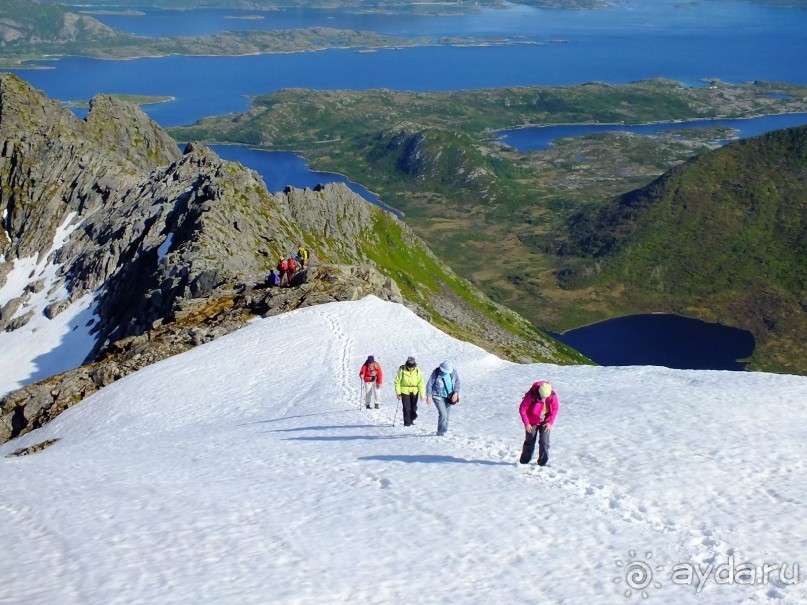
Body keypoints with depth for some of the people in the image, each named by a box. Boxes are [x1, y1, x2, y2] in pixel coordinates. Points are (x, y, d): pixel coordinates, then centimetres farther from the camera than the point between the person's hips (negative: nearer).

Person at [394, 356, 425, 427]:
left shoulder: (417, 371, -11)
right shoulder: (402, 370, -15)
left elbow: (421, 383, -6)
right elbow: (397, 382, -6)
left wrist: (422, 394, -9)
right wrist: (398, 392, -8)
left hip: (414, 391, 2)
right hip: (404, 391, -2)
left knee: (413, 407, 9)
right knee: (406, 408, -6)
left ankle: (411, 419, 31)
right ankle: (407, 422, 4)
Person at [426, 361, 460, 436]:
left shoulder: (453, 372, -5)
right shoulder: (436, 373, -15)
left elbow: (457, 383, 4)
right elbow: (429, 385, -8)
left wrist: (456, 393, -11)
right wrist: (429, 396, -10)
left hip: (448, 397, 4)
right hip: (438, 396, -4)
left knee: (446, 415, 12)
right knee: (443, 414, -16)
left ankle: (444, 431, 25)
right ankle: (441, 432, -8)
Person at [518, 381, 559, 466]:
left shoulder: (552, 395, -19)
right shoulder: (531, 395, -28)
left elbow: (555, 409, -4)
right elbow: (522, 409, -19)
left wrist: (550, 422, -13)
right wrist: (526, 423, -19)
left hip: (545, 423, 2)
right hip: (532, 423, -2)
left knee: (544, 442, -8)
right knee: (530, 442, 7)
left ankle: (542, 463, 5)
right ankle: (524, 462, 24)